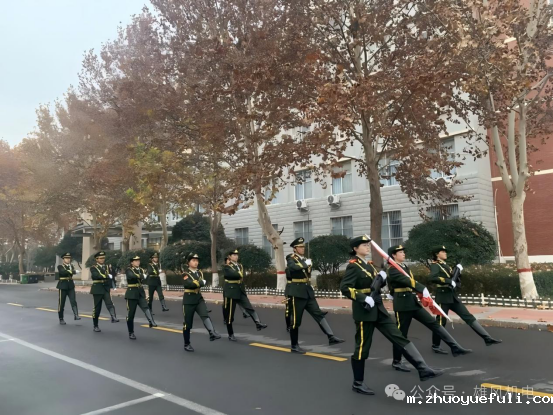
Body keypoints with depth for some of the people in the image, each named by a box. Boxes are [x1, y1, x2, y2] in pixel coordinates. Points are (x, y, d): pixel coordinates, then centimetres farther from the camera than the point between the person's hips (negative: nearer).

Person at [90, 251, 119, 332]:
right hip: (97, 289, -2)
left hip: (106, 289, 2)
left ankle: (114, 317, -40)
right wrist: (107, 276, -25)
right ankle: (96, 326, 16)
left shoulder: (107, 267, 14)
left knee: (110, 303, -22)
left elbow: (111, 277, 6)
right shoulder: (93, 268, 1)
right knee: (97, 308, 4)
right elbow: (96, 275, -19)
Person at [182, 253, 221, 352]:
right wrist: (200, 282, -17)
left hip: (199, 299, 4)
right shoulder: (185, 274, -7)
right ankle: (187, 344, 17)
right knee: (187, 323, 3)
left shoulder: (200, 273, 12)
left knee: (205, 315, -21)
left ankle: (212, 333, -40)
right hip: (189, 300, -4)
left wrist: (196, 283, -12)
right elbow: (188, 284, -26)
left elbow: (203, 283, 0)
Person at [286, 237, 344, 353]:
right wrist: (306, 264, -22)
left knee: (319, 314, -1)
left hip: (307, 292, 7)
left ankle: (331, 337, -4)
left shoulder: (305, 259, 16)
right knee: (295, 320, 0)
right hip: (296, 293, -7)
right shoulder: (291, 258, -7)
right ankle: (294, 346, 11)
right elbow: (293, 267, -30)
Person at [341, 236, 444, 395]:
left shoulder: (369, 265, 14)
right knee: (362, 347, 1)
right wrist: (363, 299, -27)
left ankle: (423, 370, 5)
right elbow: (344, 287, -22)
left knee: (399, 337, 4)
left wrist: (382, 279, -1)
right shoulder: (353, 266, -12)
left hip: (378, 309, 8)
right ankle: (358, 383, 15)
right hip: (364, 311, -8)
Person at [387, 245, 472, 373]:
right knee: (401, 333, 1)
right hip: (403, 304, -8)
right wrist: (423, 289, -39)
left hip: (414, 302, 8)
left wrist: (421, 294, 18)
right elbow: (406, 281, -28)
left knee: (434, 323, 2)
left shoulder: (404, 267, 16)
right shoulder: (392, 270, -14)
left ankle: (455, 348, 2)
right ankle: (396, 362, 15)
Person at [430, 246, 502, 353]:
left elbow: (454, 279, 21)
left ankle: (487, 338, 6)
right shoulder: (435, 265, -9)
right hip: (443, 297, -8)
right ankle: (435, 346, 10)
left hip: (453, 296, 8)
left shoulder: (445, 265, 19)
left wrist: (457, 270, 6)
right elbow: (433, 278, -28)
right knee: (441, 322, -1)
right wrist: (449, 281, -27)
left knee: (469, 317, 5)